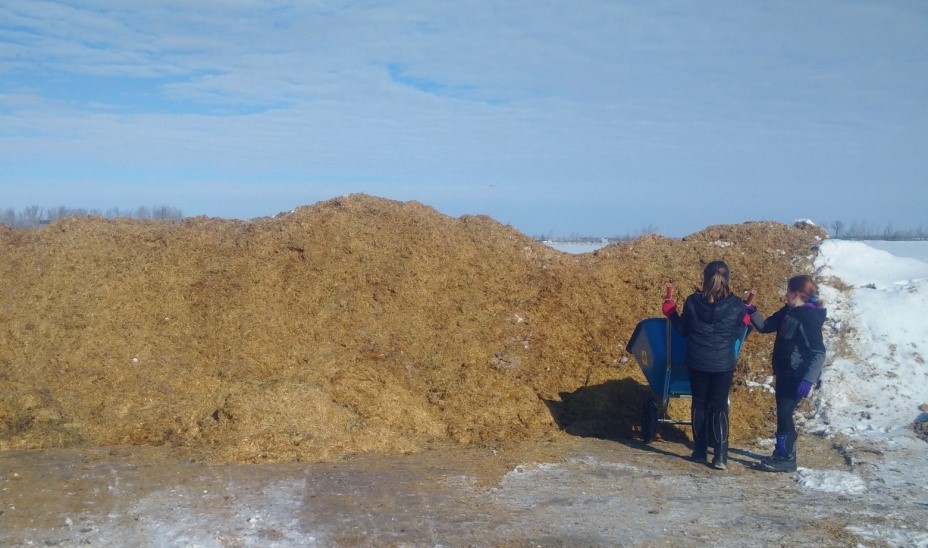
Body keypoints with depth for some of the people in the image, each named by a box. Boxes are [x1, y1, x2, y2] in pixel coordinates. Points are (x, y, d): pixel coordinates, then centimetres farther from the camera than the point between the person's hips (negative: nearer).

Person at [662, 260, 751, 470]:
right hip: (724, 365, 0)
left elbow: (683, 329, 2)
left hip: (697, 363, 1)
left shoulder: (692, 302, -9)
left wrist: (669, 307, 11)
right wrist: (747, 314, 12)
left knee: (699, 404, 13)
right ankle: (720, 456, 1)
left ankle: (700, 451, 20)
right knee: (719, 407, 6)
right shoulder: (736, 305, -10)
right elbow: (736, 333, 0)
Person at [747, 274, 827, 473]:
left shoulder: (809, 318, -20)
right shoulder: (788, 311, 7)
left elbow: (818, 353, -23)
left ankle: (786, 458, 6)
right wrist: (752, 312, 2)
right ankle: (783, 453, 26)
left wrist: (808, 380, -28)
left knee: (784, 414, -5)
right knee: (783, 413, 15)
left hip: (797, 377, -9)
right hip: (785, 373, 9)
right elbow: (765, 326, 18)